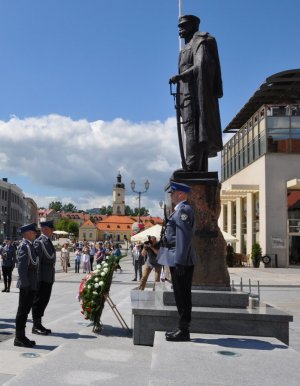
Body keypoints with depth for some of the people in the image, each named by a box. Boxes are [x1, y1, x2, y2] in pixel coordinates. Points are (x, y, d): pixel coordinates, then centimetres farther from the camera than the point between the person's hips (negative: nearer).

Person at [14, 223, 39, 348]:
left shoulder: (30, 245, 14)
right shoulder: (24, 246, -16)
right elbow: (21, 267, -21)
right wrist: (25, 284, -21)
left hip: (31, 285, 9)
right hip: (27, 285, -9)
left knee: (25, 310, 15)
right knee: (22, 311, -1)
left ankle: (21, 336, 23)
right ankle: (19, 338, 7)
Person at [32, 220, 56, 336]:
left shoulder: (48, 241, 16)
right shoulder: (39, 241, -13)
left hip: (48, 277, 9)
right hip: (41, 277, -9)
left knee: (44, 301, 14)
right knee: (38, 301, 0)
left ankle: (39, 324, 23)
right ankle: (36, 326, 8)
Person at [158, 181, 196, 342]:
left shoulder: (184, 209, -13)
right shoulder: (180, 210, 19)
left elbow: (184, 237, -21)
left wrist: (179, 261, -24)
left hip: (181, 260, -10)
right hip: (177, 259, 10)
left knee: (182, 295, -4)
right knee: (181, 294, 14)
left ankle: (184, 331, 3)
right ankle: (182, 328, 22)